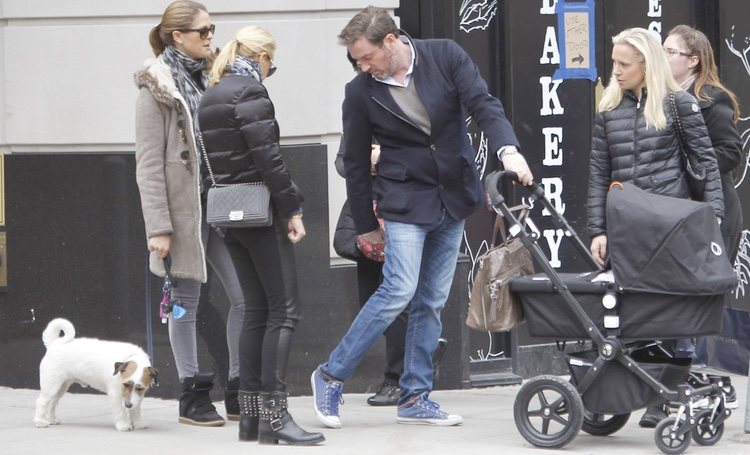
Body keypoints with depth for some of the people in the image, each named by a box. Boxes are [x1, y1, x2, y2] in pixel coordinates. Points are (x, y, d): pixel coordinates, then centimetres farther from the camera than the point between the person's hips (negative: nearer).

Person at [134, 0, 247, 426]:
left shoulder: (211, 78, 13)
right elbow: (149, 163, -9)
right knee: (186, 302, 3)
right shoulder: (156, 87, -5)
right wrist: (158, 227, -14)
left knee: (247, 295, 0)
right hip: (183, 209, -6)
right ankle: (193, 395, 11)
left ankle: (239, 390, 10)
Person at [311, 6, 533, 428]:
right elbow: (356, 162, 0)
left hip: (453, 198, 3)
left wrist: (508, 149, -31)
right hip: (405, 201, -3)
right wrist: (366, 223, 7)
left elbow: (483, 103, -13)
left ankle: (416, 397, 13)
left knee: (433, 301, 5)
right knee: (399, 291, -15)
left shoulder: (445, 56, -6)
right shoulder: (361, 92, -9)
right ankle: (331, 377, -4)